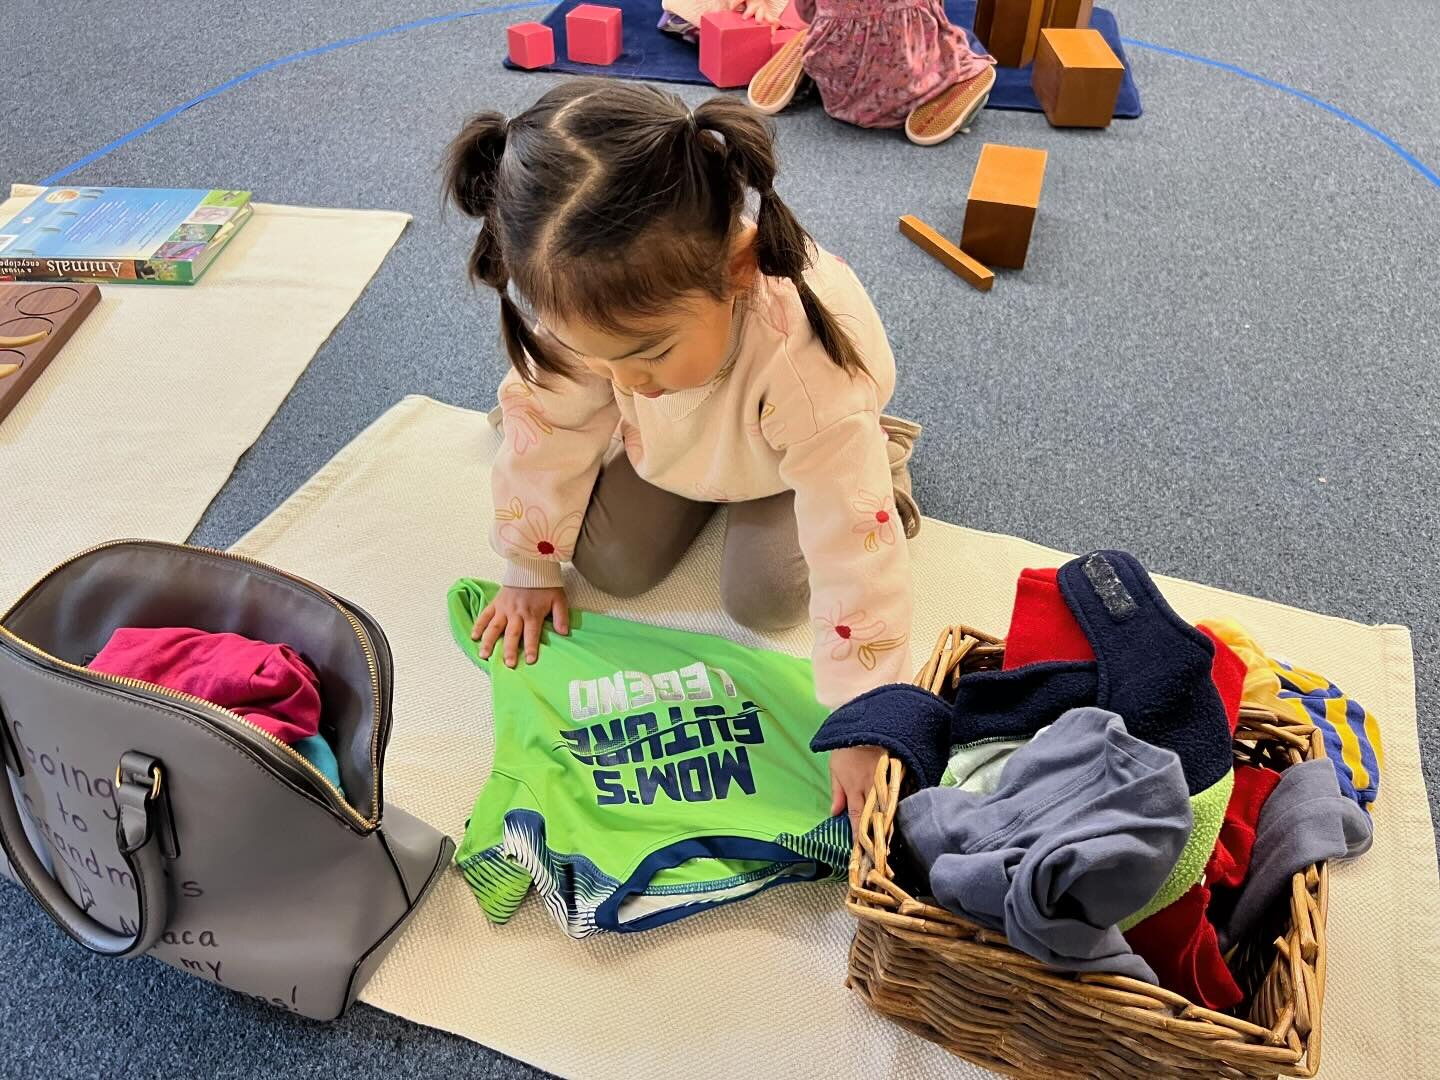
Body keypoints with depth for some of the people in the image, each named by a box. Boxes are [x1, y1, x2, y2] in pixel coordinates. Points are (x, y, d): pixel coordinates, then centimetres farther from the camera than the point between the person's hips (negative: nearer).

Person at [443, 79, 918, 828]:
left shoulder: (803, 360, -49)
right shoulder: (587, 304, -36)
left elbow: (853, 550, -42)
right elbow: (547, 428, -17)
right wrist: (531, 570, -5)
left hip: (788, 449, -3)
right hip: (671, 441, 3)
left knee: (763, 597, -12)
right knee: (611, 565, -5)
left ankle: (873, 452, 11)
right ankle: (699, 490, 24)